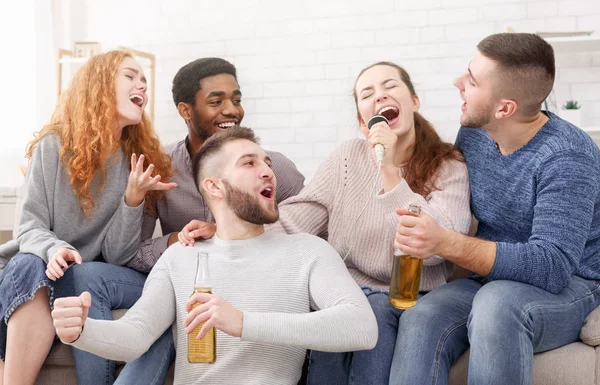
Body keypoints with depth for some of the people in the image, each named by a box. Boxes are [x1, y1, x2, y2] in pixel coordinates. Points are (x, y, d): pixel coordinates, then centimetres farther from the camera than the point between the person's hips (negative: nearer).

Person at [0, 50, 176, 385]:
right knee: (27, 266, -33)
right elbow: (31, 225, -4)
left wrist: (133, 198, -24)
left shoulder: (142, 161, -2)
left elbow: (116, 255, -7)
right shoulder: (54, 146, -4)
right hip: (47, 268, 0)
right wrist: (53, 248, -27)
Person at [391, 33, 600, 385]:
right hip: (491, 281, 5)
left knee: (497, 303, -38)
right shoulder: (473, 134, 2)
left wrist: (445, 243, -37)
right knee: (421, 320, -28)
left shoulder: (567, 157, -19)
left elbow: (553, 267, -27)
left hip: (570, 287, -4)